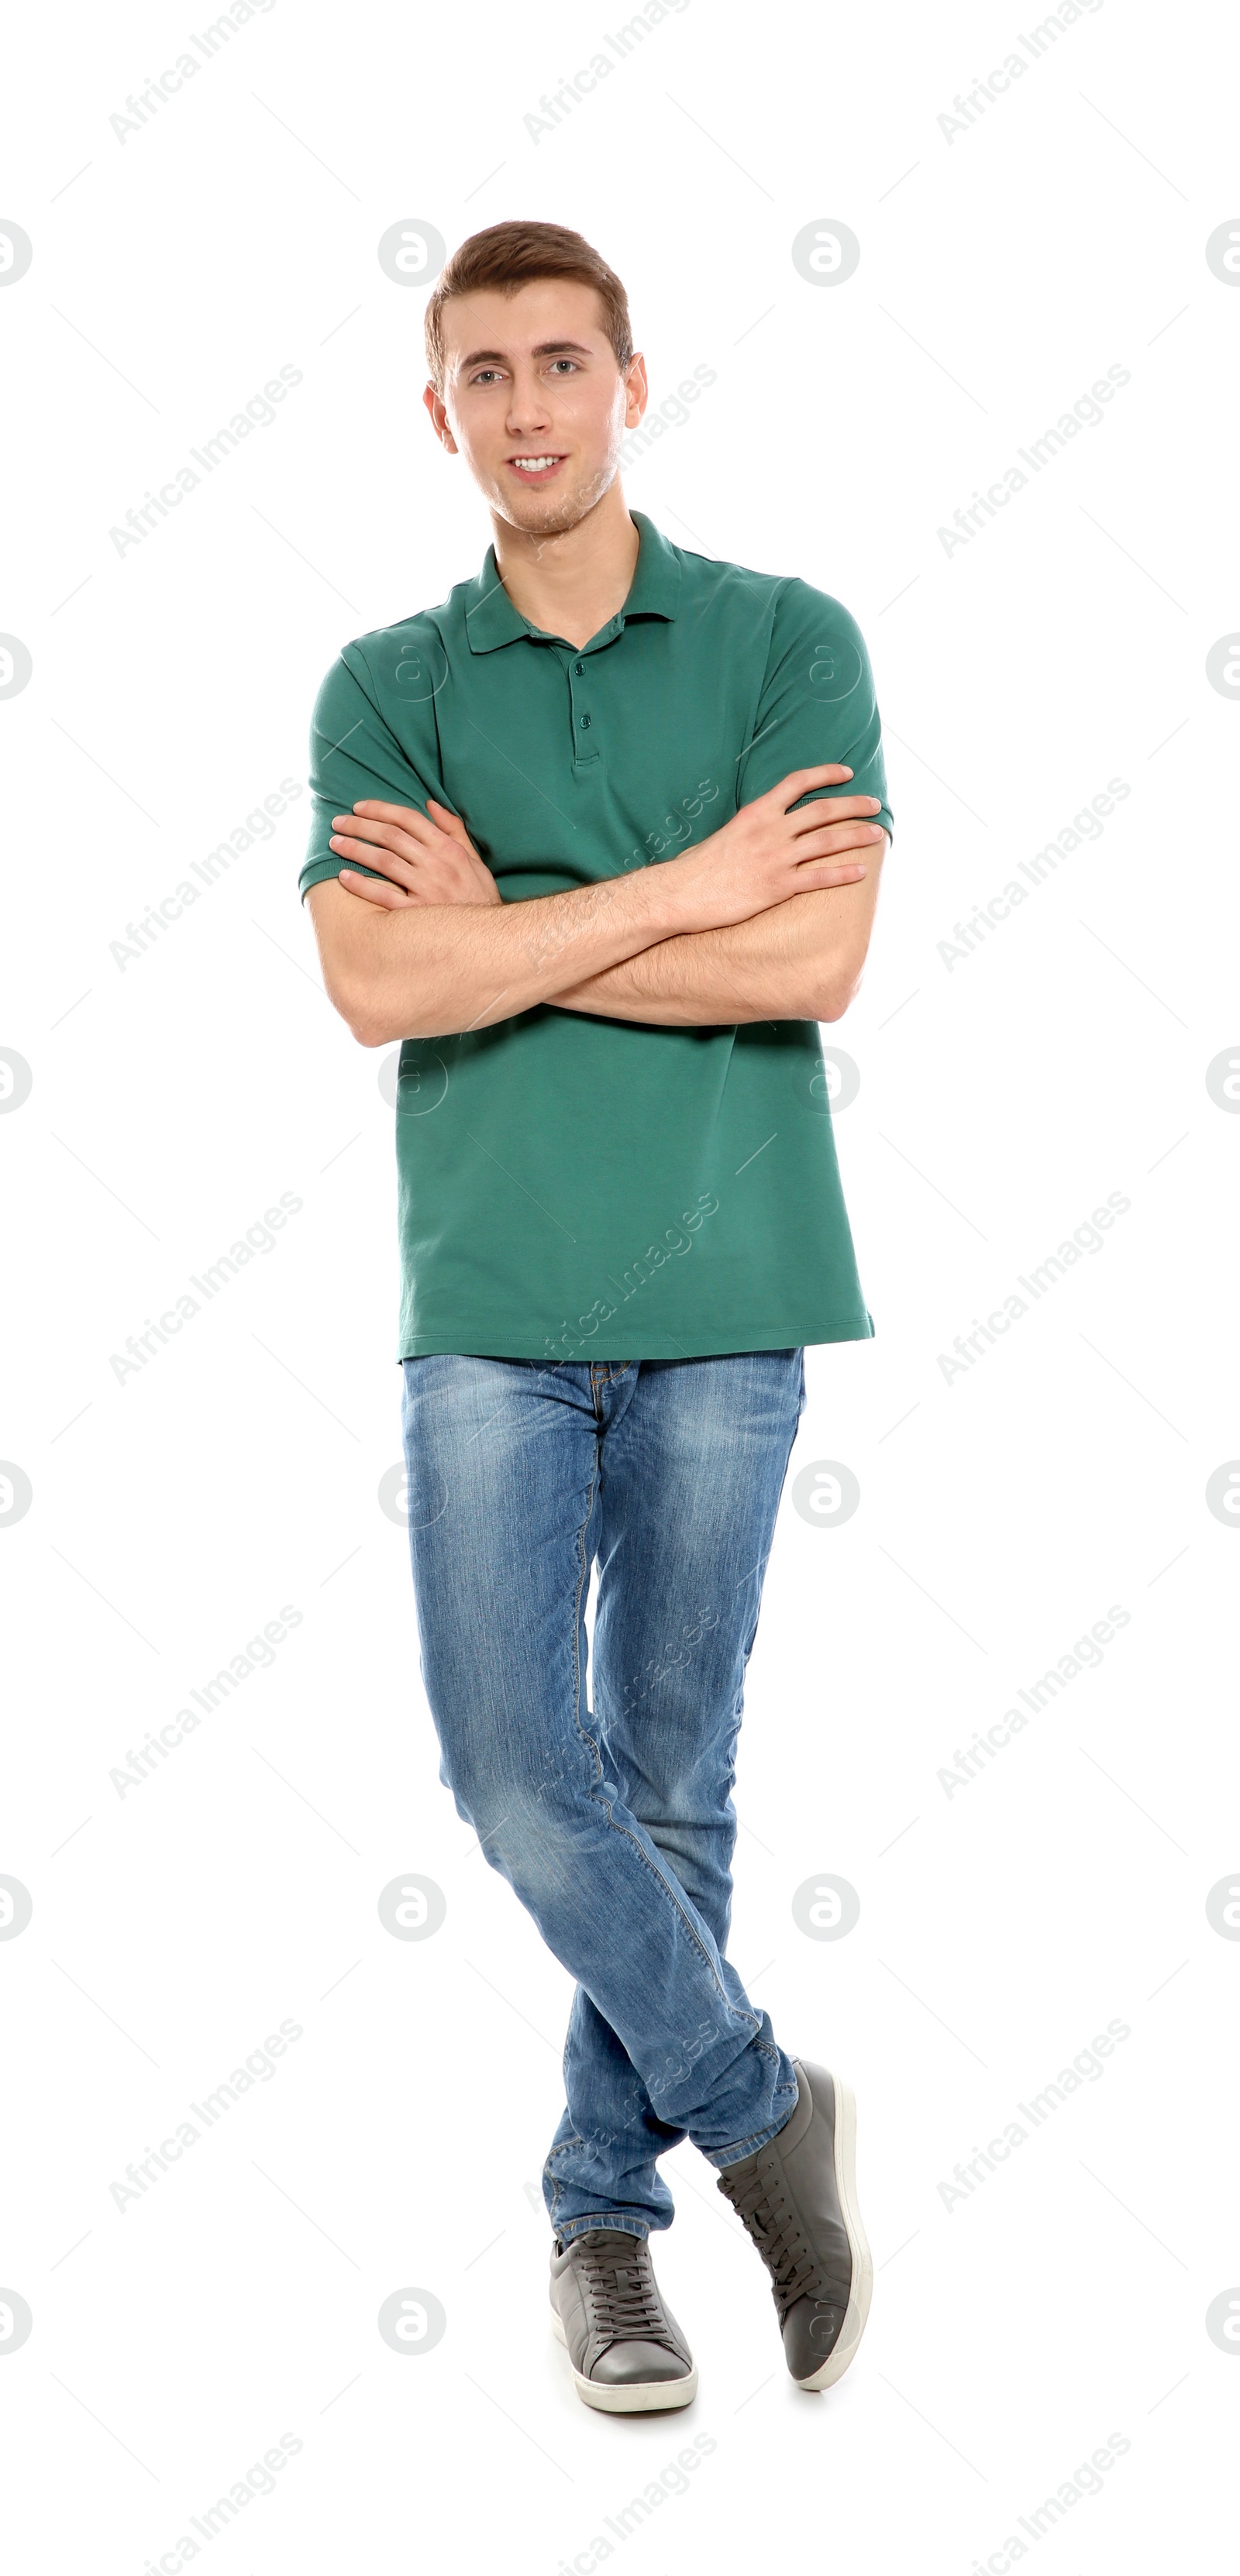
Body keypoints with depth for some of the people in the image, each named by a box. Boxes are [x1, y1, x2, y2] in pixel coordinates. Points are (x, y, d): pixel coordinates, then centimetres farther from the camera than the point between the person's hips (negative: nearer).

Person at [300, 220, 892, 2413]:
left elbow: (815, 959, -11)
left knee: (670, 1779, 7)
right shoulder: (385, 686, 7)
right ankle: (759, 2108, 19)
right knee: (512, 1767, -3)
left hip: (722, 1288, -1)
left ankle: (607, 2209, 23)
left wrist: (506, 927, -8)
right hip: (489, 1297, 1)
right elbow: (378, 982, -9)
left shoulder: (789, 641, 3)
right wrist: (682, 889, -10)